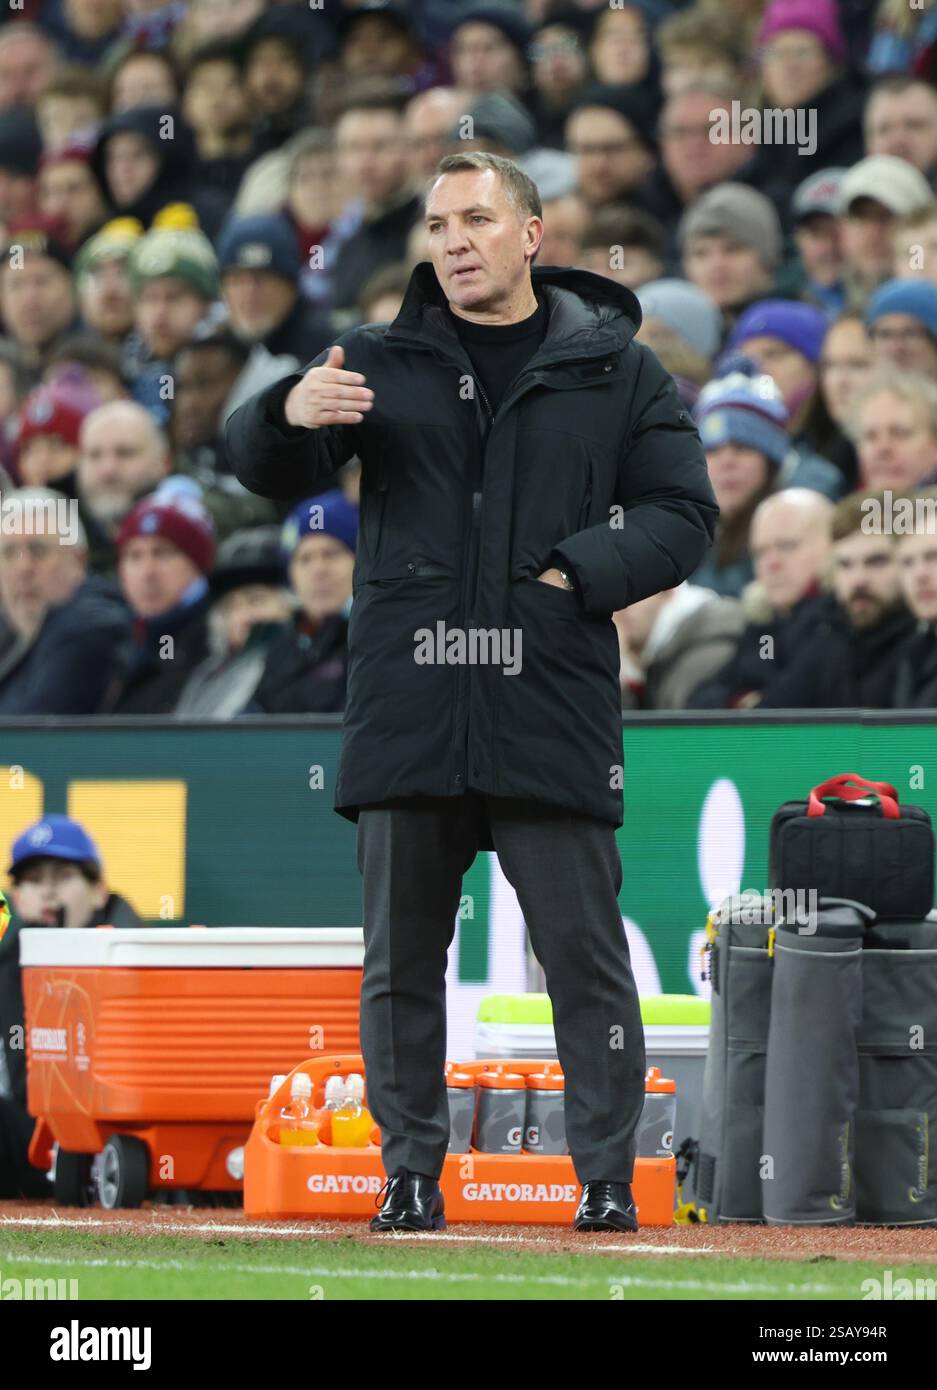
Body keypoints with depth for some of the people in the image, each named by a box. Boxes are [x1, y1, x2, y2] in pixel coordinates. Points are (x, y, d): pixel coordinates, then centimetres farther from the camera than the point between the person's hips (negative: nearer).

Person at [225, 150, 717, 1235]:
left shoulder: (615, 370, 9)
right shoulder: (378, 362, 11)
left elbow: (684, 512, 6)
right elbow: (261, 467, 1)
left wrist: (578, 574, -10)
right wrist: (292, 415, -22)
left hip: (552, 709, -1)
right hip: (406, 716, 1)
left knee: (583, 952, -2)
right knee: (400, 958, 4)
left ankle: (608, 1178, 5)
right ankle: (411, 1175, 11)